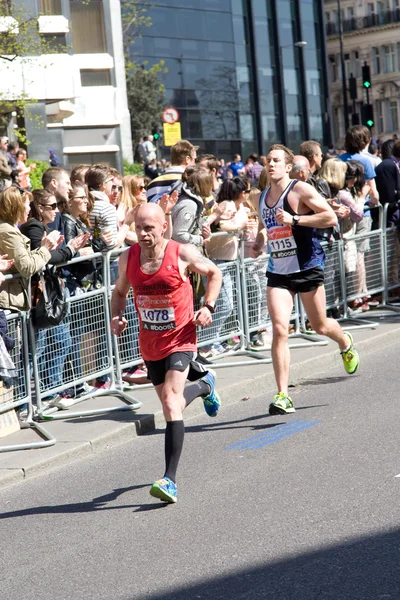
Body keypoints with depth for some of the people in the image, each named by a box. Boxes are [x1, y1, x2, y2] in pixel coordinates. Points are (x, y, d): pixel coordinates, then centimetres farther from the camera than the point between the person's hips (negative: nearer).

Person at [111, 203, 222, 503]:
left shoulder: (183, 253, -13)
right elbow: (120, 291, 15)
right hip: (150, 343, 5)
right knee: (171, 402, 21)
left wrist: (208, 307, -10)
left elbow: (214, 273, 4)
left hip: (180, 339, -5)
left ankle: (170, 480, -20)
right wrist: (116, 318, -5)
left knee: (171, 403, -21)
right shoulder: (128, 257, -3)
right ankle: (204, 385, 57)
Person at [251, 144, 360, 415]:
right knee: (279, 329, -12)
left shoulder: (300, 190, -10)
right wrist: (258, 244, 9)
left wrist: (294, 219, -25)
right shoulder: (262, 197, 10)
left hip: (308, 267, -4)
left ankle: (346, 344, 50)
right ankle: (283, 396, -12)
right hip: (278, 271, 4)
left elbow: (331, 218, -19)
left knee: (320, 326, 12)